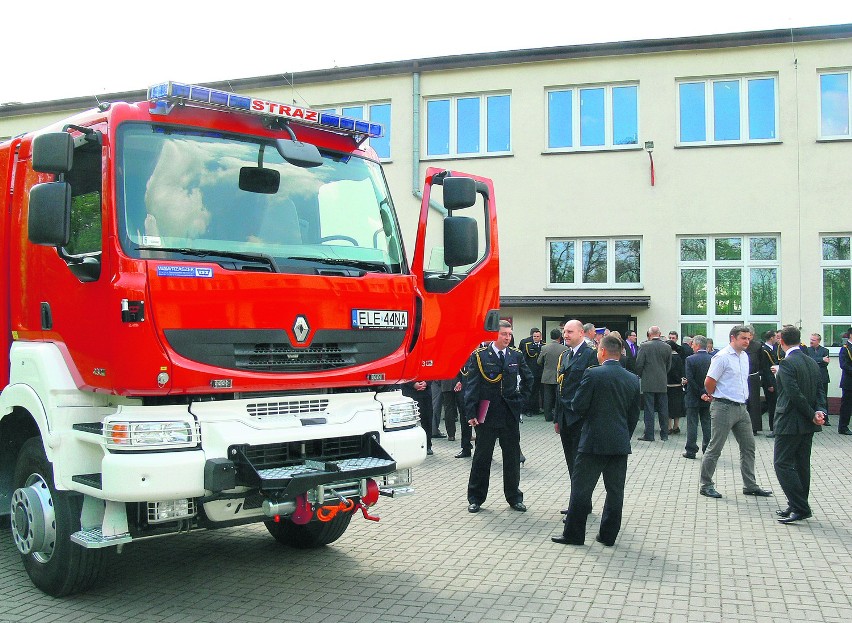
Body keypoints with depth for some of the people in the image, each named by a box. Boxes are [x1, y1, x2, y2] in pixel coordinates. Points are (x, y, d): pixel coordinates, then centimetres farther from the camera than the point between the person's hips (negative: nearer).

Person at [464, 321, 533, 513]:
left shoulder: (516, 356, 5)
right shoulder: (479, 355, -6)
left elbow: (528, 379, 20)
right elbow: (471, 385, -9)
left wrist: (522, 398, 9)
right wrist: (471, 413, -14)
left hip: (511, 414, 3)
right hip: (487, 414, -3)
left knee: (512, 457, 9)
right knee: (482, 457, 6)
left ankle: (514, 497, 22)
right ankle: (475, 498, 17)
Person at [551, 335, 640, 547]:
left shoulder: (593, 374, -12)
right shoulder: (633, 380, 5)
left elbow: (578, 406, -11)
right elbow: (634, 415, 10)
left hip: (594, 442, -5)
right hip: (621, 444, 5)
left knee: (581, 488, 4)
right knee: (615, 490, 11)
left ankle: (573, 534, 11)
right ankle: (609, 535, 18)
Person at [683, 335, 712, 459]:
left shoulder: (690, 359, -13)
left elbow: (690, 380, -17)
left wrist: (701, 393, -12)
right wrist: (706, 393, 1)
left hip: (693, 398, -4)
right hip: (708, 398, 4)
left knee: (692, 424, 3)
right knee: (707, 423, 11)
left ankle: (691, 451, 5)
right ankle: (708, 451, 14)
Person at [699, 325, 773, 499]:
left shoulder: (744, 356, 12)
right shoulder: (722, 357, -14)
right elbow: (709, 383, -15)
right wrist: (717, 397, 0)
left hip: (741, 407, 8)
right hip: (724, 408, -8)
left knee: (748, 446, 10)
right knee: (715, 448, -1)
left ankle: (750, 485, 20)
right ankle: (706, 485, 8)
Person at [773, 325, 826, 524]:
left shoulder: (786, 364, -17)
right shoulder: (812, 362, 10)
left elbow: (795, 394, -22)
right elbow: (820, 391, 6)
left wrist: (813, 415, -12)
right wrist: (819, 411, -7)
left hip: (790, 422, -9)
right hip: (807, 425, 9)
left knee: (782, 463, -3)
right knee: (801, 464, 14)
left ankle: (800, 508, -5)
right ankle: (798, 506, 21)